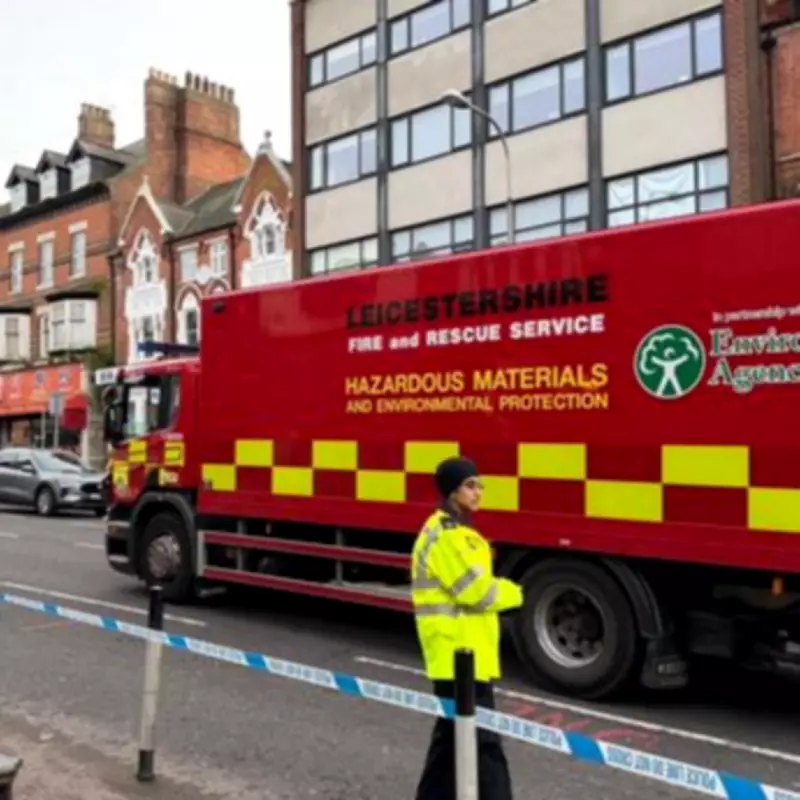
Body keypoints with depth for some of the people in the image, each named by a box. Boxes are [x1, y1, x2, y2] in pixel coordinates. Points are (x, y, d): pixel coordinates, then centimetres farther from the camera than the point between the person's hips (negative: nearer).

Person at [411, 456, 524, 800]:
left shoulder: (455, 530, 15)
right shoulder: (445, 535, -18)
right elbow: (475, 590, -21)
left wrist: (500, 591, 1)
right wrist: (512, 593, -5)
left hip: (465, 650, 10)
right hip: (458, 653, -10)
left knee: (452, 733, 18)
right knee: (481, 739, -5)